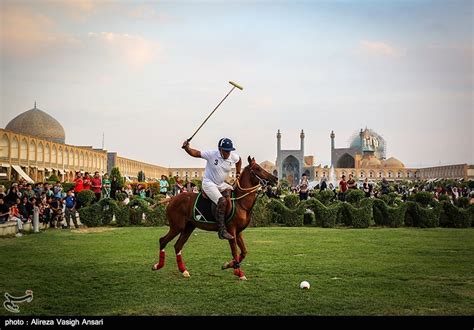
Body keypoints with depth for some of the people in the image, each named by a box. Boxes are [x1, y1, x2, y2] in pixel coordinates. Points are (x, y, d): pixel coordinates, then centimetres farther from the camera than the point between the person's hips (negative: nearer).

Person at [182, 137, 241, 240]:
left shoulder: (233, 157, -4)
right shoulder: (211, 154, -16)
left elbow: (239, 160, 21)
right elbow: (196, 153, -10)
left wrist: (238, 173, 17)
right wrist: (186, 148, -26)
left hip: (221, 184, 8)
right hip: (209, 183, -8)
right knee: (222, 201, -28)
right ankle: (222, 230, -31)